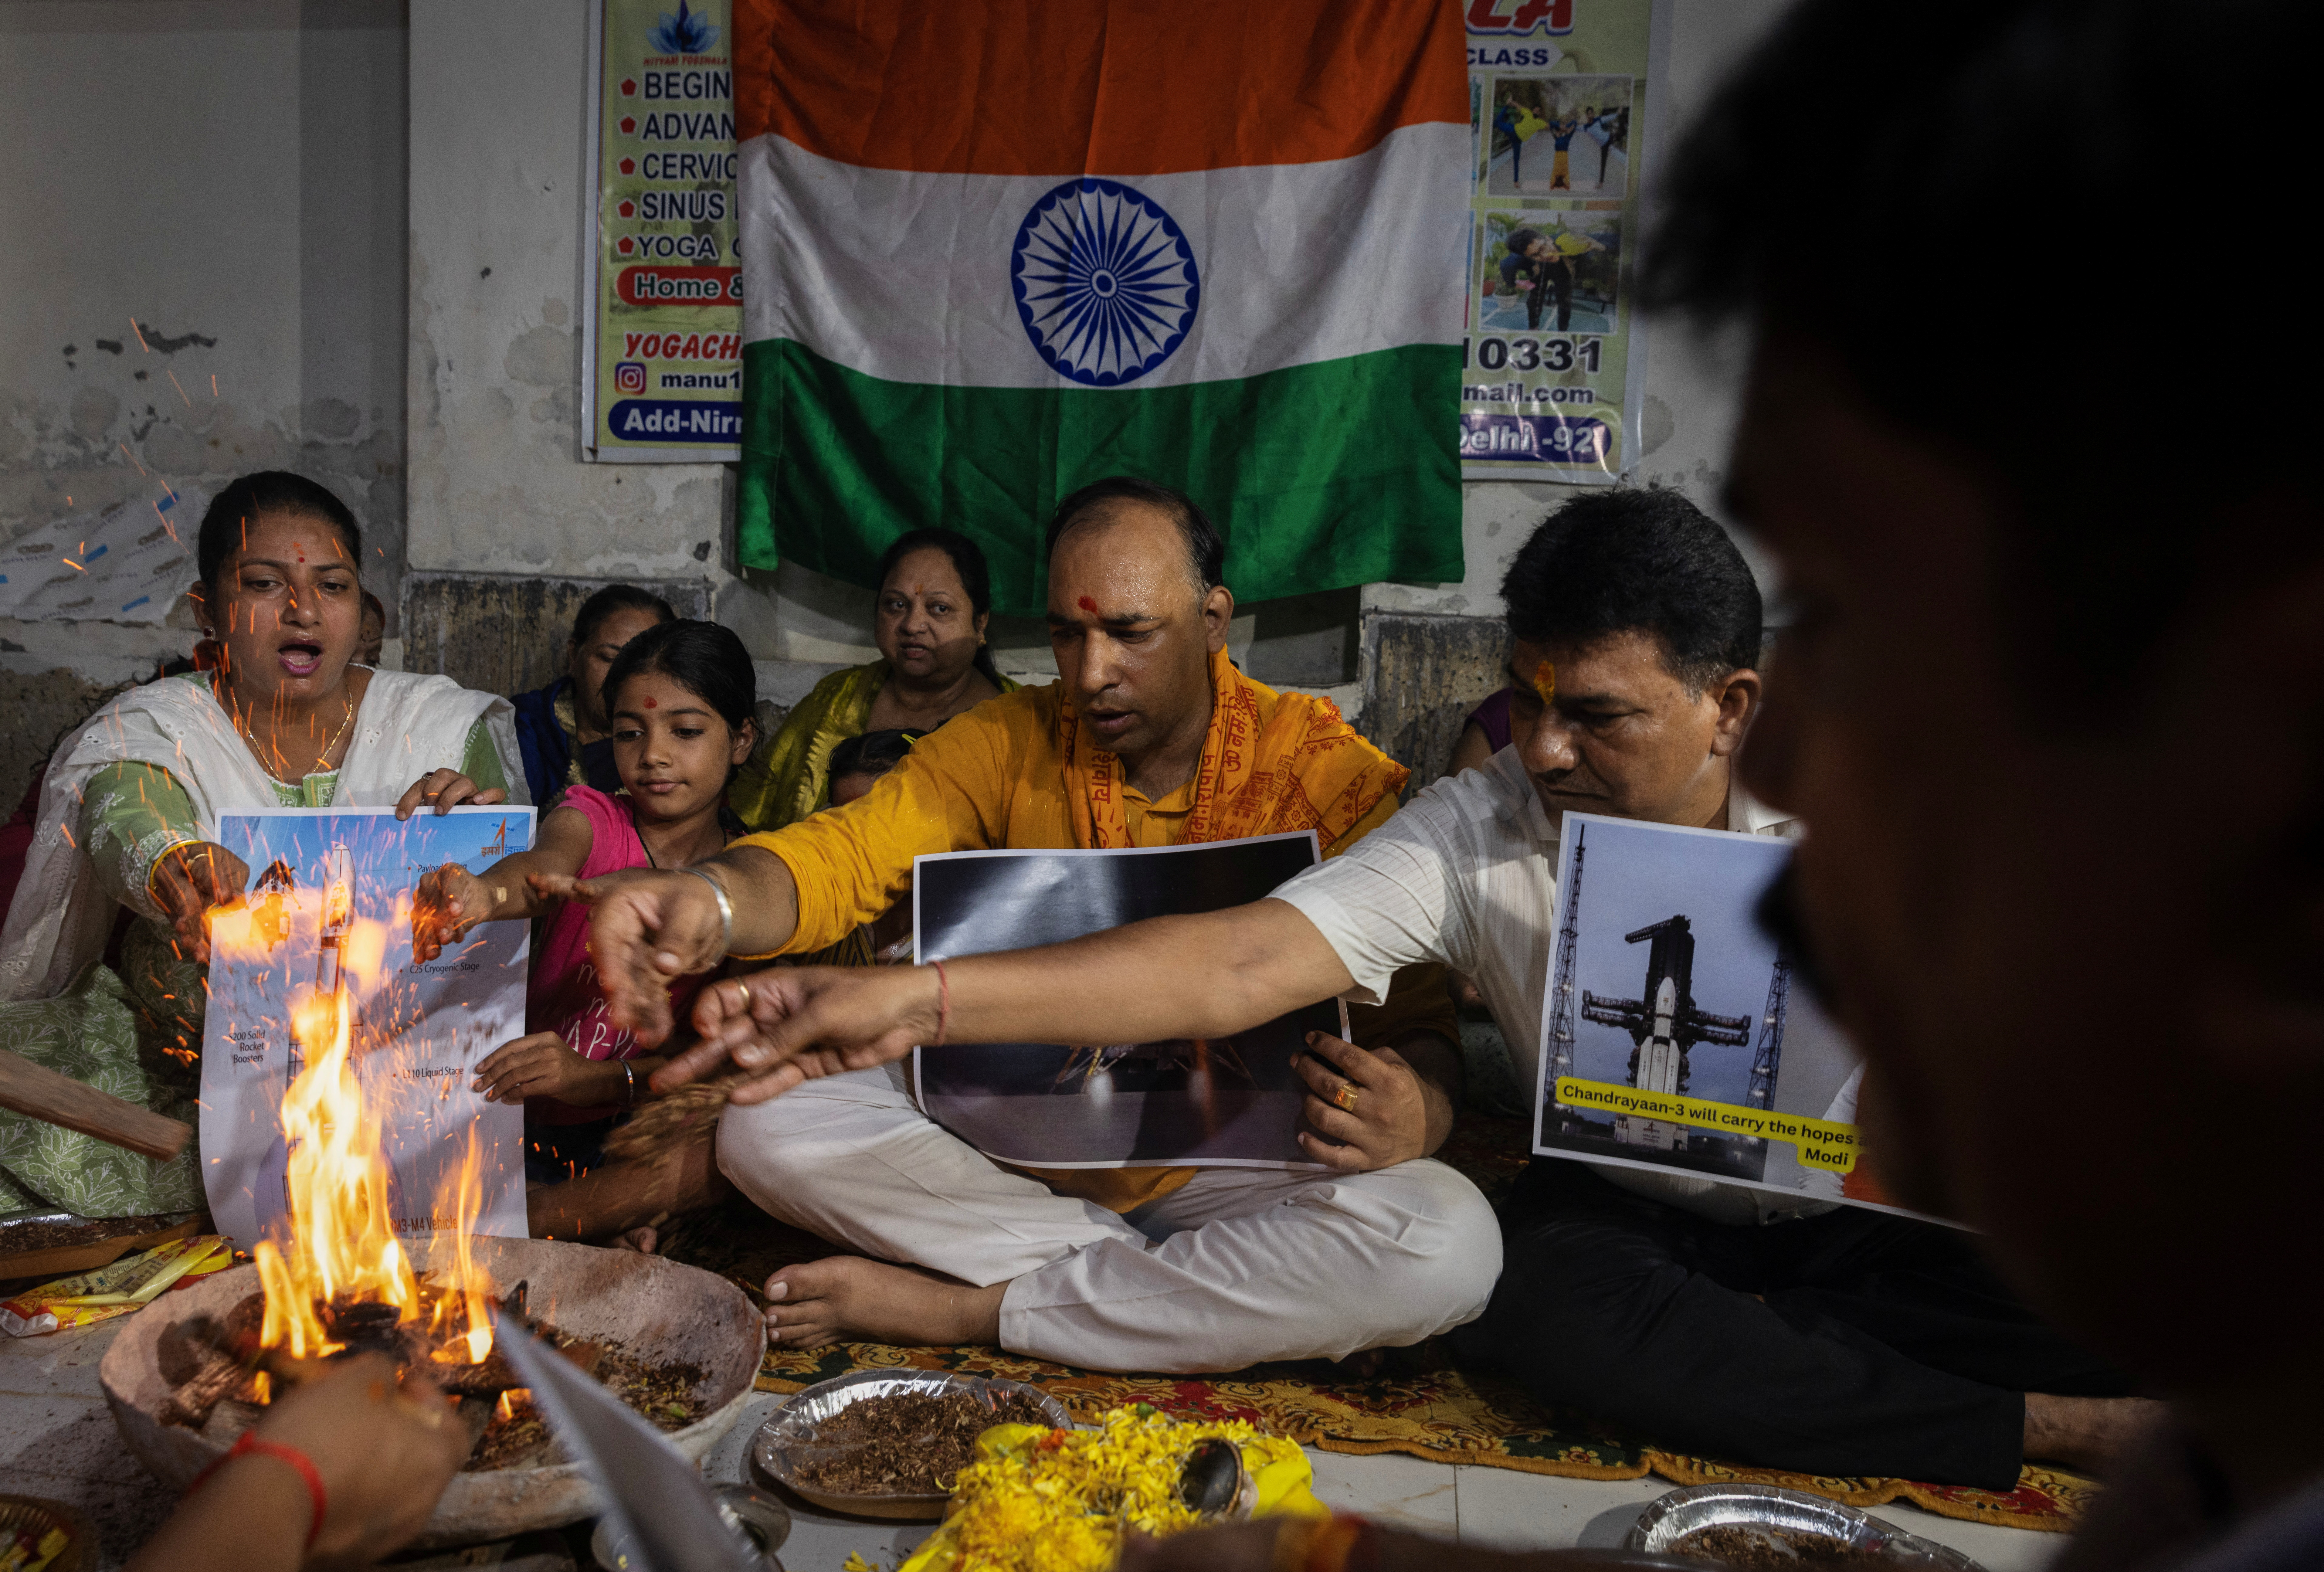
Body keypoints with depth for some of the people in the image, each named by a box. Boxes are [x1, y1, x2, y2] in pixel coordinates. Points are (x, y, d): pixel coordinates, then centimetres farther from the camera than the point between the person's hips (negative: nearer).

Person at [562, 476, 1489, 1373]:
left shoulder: (1331, 776, -8)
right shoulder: (1010, 743, 0)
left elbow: (1420, 1023, -8)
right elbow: (845, 855, -14)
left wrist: (1412, 1113, -33)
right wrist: (711, 900, -38)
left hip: (1230, 1165, -1)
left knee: (1451, 1246, -31)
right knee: (764, 1125, -19)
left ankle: (966, 1309, -21)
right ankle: (1184, 1277, -15)